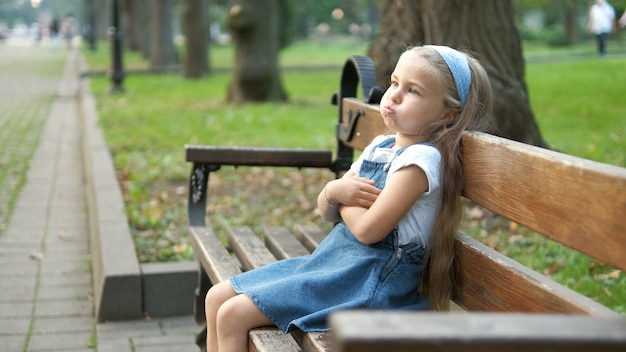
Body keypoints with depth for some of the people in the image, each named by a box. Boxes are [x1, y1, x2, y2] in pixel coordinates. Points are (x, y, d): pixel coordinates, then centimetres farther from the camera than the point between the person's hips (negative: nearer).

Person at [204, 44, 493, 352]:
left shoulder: (421, 160, -16)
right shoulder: (380, 147, 10)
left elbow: (367, 229, -22)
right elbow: (327, 211, 14)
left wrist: (342, 197, -3)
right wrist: (334, 191, -10)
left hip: (371, 279, -9)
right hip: (332, 258, 9)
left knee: (232, 315, -14)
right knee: (217, 298, 8)